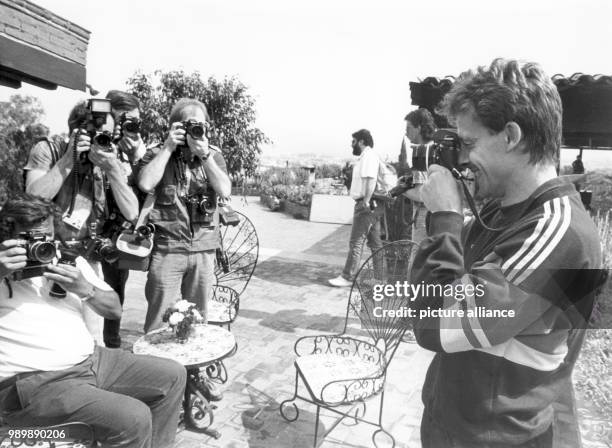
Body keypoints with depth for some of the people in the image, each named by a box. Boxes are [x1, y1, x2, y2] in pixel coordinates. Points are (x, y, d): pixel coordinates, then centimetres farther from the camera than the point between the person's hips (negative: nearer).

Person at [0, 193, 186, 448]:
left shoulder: (69, 260, 12)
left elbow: (114, 310, 11)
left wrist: (84, 289, -9)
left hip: (92, 360, 7)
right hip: (36, 384, -6)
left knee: (173, 375, 4)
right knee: (133, 417, -25)